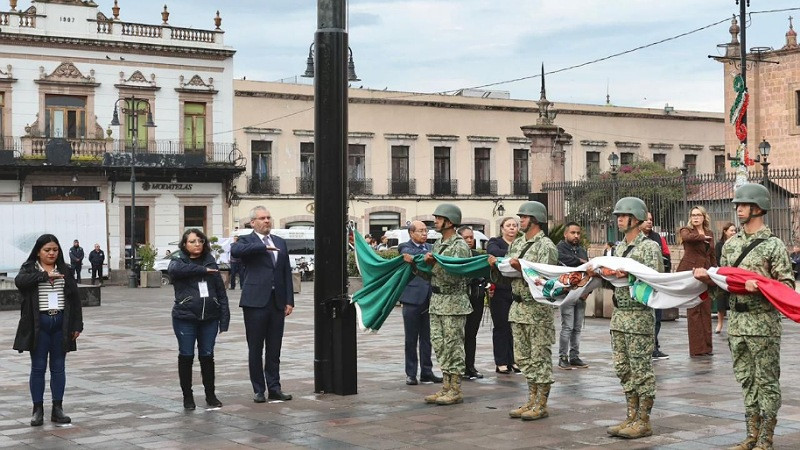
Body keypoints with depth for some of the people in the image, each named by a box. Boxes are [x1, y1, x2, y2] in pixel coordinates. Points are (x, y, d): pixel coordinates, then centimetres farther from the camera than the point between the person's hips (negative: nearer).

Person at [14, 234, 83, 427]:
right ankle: (38, 410, 8)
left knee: (58, 367, 7)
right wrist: (45, 275, -26)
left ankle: (57, 409, 13)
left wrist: (77, 325, 2)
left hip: (60, 324, 2)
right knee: (38, 367, 2)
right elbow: (19, 281, -22)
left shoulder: (65, 271, 8)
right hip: (38, 324, -2)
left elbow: (75, 298, 8)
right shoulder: (29, 269, 2)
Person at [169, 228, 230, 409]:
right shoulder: (179, 260, 0)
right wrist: (203, 270, -20)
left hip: (209, 318, 2)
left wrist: (224, 318, -1)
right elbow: (175, 269, -26)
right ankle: (187, 396, 14)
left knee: (207, 356, 8)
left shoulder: (210, 262, 9)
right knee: (186, 357, 3)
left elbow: (221, 291, 7)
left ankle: (210, 395, 19)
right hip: (185, 318, -2)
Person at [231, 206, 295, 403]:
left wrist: (289, 301, 7)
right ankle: (259, 390, 10)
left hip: (277, 302, 4)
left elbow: (287, 273, 14)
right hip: (256, 302, -4)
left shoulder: (280, 242, 16)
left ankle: (274, 389, 14)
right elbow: (235, 251, -24)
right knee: (255, 349, 3)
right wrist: (263, 247, -27)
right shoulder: (246, 241, 1)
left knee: (274, 349, 8)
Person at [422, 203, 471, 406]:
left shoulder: (459, 246, -12)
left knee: (453, 345, -4)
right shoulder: (438, 243, 14)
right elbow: (431, 272, 17)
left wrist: (435, 264, -20)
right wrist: (425, 263, -3)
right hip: (436, 300, 9)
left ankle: (455, 390, 1)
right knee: (439, 344, 9)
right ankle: (447, 386, 16)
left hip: (453, 302, -9)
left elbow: (453, 277, -19)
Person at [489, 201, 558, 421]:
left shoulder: (546, 246, -10)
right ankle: (532, 401, 19)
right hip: (518, 308, 8)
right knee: (524, 357, 12)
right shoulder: (516, 244, 14)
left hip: (538, 309, -8)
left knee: (540, 358, -2)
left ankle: (541, 405, 3)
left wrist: (522, 268, -25)